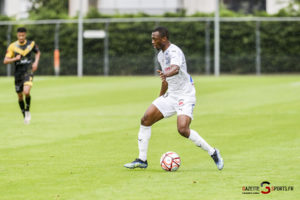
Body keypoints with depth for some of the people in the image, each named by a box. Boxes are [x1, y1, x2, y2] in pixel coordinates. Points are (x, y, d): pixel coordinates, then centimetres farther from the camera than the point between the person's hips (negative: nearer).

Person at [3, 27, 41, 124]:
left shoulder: (31, 44, 0)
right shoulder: (12, 46, -4)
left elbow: (38, 52, 21)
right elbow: (5, 61, -5)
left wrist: (36, 62, 4)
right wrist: (15, 58, -21)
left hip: (28, 72, -2)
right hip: (18, 73, 2)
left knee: (26, 92, -23)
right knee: (20, 96, 9)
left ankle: (28, 111, 3)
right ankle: (25, 116, 29)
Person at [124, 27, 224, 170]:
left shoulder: (174, 52, -18)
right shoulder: (161, 55, 11)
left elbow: (176, 69, -41)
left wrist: (165, 75, -62)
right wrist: (160, 97, 32)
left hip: (185, 95, -9)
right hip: (170, 95, 9)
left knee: (183, 130, -25)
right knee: (145, 120, -1)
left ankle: (213, 153, -7)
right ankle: (142, 160, 7)